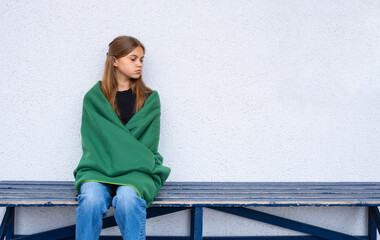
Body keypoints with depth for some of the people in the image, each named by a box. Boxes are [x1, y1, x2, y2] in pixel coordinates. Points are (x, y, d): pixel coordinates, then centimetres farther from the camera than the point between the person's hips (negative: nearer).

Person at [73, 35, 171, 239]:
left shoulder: (149, 99, 13)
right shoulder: (93, 98, 10)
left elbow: (147, 145, 6)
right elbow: (94, 139, 3)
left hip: (136, 170, 0)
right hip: (98, 168, 0)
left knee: (128, 198, -34)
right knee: (91, 200, -33)